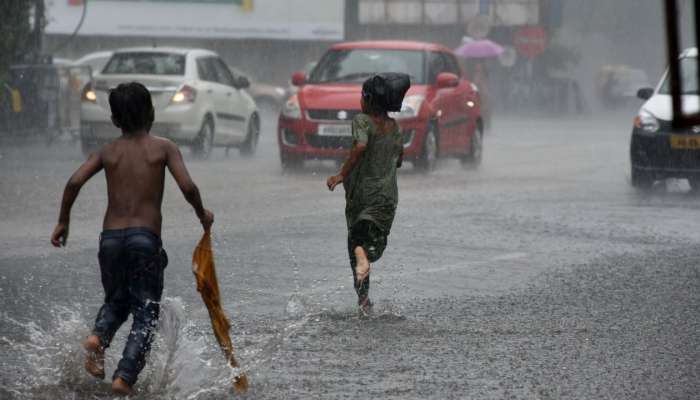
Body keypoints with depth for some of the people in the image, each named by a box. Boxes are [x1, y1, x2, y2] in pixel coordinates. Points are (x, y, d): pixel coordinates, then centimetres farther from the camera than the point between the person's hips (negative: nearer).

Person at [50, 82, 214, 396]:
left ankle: (98, 337, -8)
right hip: (145, 237, -3)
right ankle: (124, 377, -12)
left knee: (116, 301, 23)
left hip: (110, 238, 3)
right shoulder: (163, 148, 3)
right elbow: (187, 187, -8)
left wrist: (63, 222, 7)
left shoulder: (108, 152, 9)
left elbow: (74, 182, -4)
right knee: (145, 314, 5)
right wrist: (202, 214, 10)